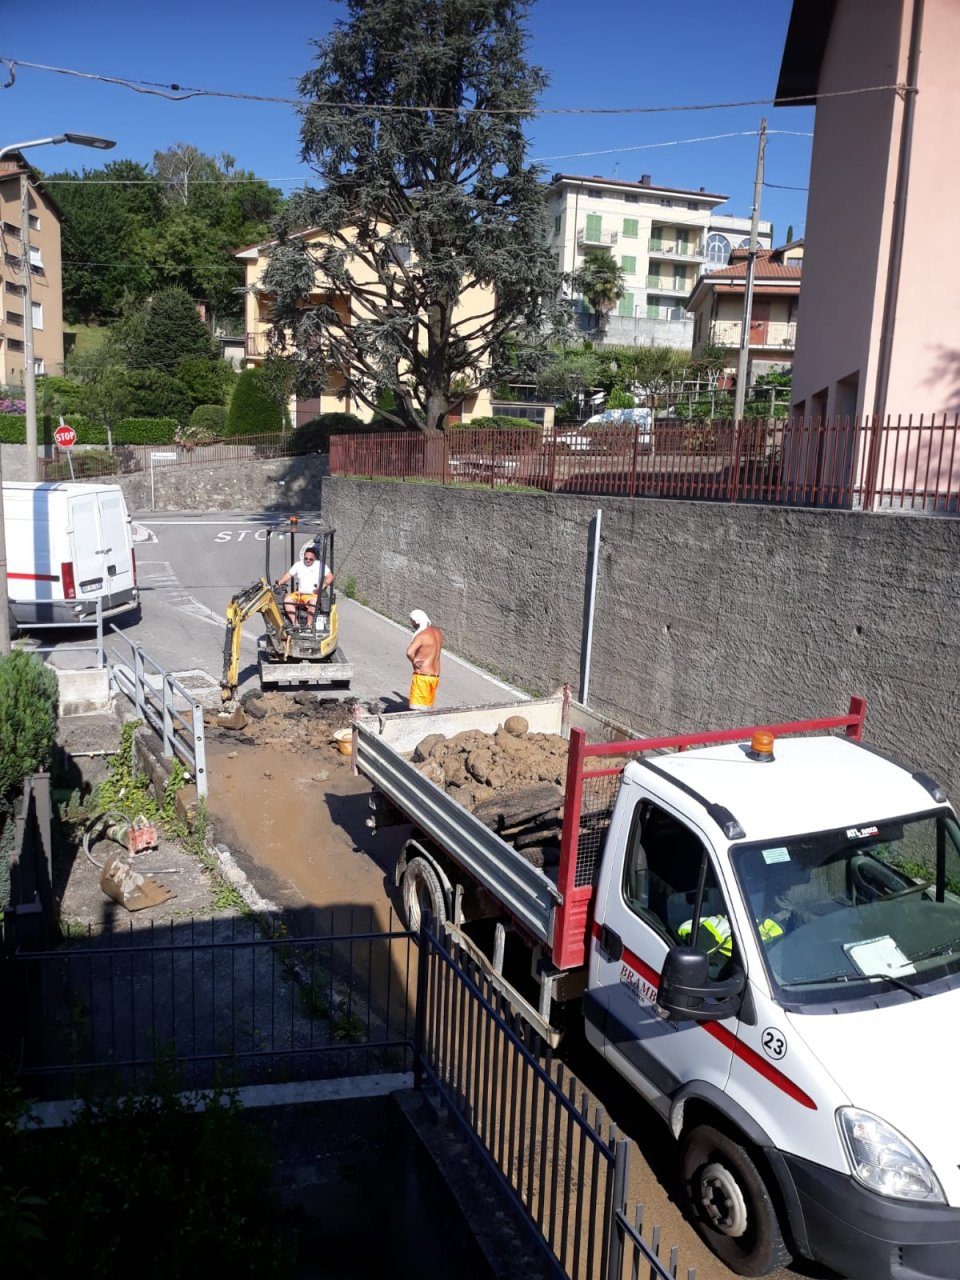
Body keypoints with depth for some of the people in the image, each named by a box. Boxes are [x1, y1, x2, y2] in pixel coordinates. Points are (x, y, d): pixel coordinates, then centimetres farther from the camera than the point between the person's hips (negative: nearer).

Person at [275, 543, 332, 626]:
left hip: (313, 594, -4)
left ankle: (309, 625, -35)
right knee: (287, 599, -25)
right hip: (299, 593, 4)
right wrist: (280, 582, -3)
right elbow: (288, 575, 16)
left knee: (314, 601, -39)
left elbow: (330, 576, 0)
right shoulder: (298, 565, 16)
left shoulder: (320, 565, 5)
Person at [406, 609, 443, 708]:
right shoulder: (437, 631, 7)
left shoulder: (421, 635, -18)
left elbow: (409, 652, -34)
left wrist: (414, 661, -14)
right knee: (428, 706, 19)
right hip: (435, 676, 9)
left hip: (422, 676, -9)